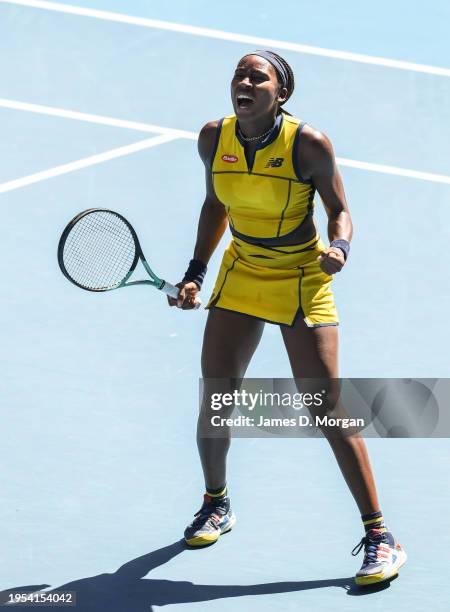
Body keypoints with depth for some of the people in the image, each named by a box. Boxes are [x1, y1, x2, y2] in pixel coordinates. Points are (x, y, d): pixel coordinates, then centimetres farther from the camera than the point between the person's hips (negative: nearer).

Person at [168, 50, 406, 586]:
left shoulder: (308, 144, -20)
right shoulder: (213, 138, -6)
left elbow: (339, 210, -8)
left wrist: (338, 249, -29)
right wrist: (195, 273, 6)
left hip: (302, 282, -4)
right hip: (240, 276, 5)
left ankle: (379, 536, -2)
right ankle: (216, 504, 33)